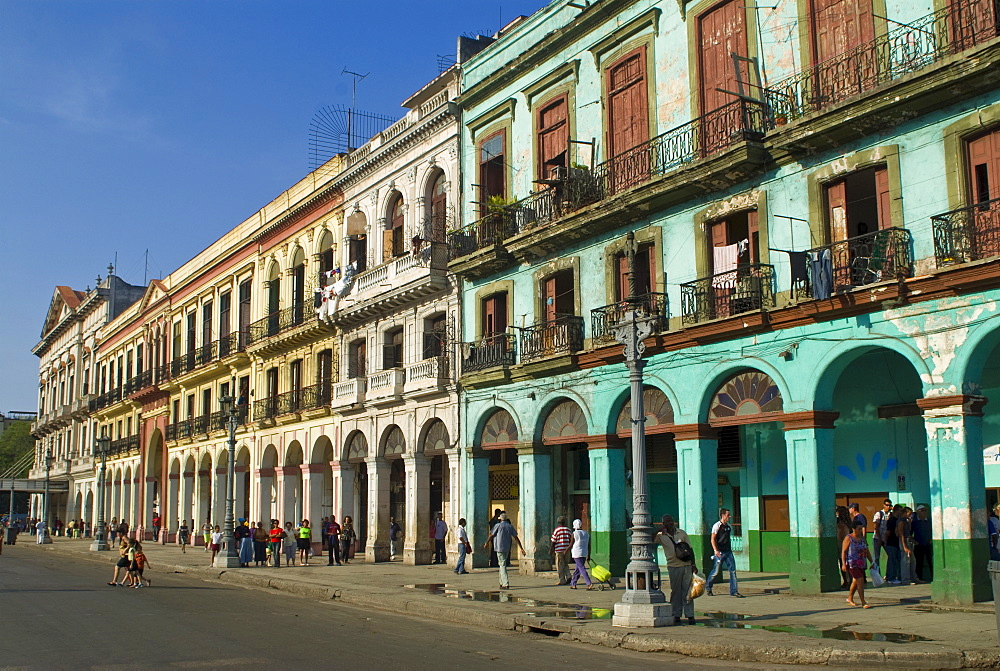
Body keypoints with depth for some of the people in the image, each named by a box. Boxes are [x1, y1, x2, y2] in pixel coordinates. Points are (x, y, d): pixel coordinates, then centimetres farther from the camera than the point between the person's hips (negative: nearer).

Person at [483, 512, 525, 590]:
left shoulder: (498, 525, -5)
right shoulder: (510, 526, 8)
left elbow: (491, 536, 3)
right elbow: (516, 538, 6)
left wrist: (486, 543, 19)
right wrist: (521, 548, 8)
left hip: (500, 548, -5)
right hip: (507, 548, 5)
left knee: (503, 565, -6)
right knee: (502, 564, 18)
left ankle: (506, 584, -15)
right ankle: (502, 583, 23)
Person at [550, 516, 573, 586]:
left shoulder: (557, 530, -5)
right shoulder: (568, 530, 6)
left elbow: (553, 542, -6)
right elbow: (571, 541, 8)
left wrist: (552, 550, 4)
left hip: (559, 550, -4)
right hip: (567, 550, 4)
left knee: (560, 566, 3)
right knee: (565, 564, 17)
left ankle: (562, 580, 3)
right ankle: (568, 576, -1)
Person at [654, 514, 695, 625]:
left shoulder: (682, 533, 9)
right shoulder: (661, 536, 5)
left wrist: (693, 565, 5)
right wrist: (658, 532, -15)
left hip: (686, 565, 1)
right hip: (673, 566, -1)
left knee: (687, 591, 0)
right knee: (675, 591, 2)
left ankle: (690, 615, 4)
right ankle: (676, 616, 8)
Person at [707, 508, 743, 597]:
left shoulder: (729, 526, 14)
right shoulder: (717, 526, -8)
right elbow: (713, 539, -11)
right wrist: (716, 550, -22)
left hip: (728, 551, 6)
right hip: (720, 552, -6)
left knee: (733, 570, -2)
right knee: (716, 571, 0)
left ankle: (734, 591, 2)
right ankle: (708, 587, 22)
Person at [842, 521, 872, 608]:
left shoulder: (863, 538, 12)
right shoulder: (848, 538, -8)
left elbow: (867, 551, 18)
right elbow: (843, 551, -9)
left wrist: (872, 562, 14)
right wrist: (844, 564, -16)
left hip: (861, 564, 7)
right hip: (852, 564, -7)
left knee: (856, 581, 17)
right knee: (860, 580, -15)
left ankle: (850, 598, 35)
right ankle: (863, 602, -14)